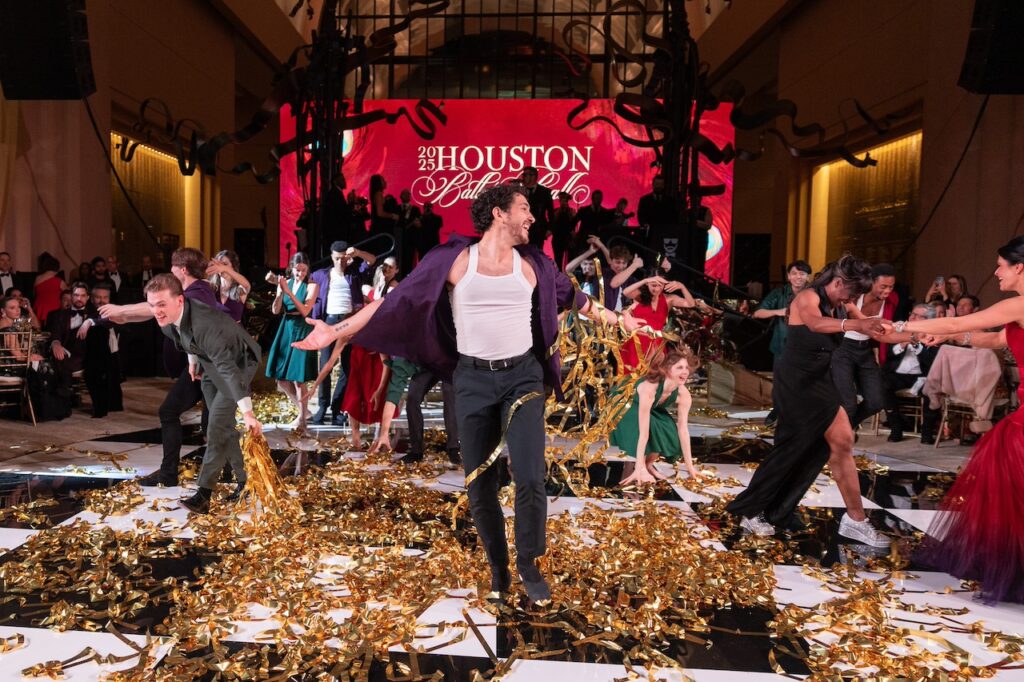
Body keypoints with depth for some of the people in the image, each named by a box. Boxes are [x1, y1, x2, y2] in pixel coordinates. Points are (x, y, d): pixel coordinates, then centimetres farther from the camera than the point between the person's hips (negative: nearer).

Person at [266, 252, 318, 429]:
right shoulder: (285, 283, 5)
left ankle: (302, 418, 13)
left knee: (298, 378, -4)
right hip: (286, 329, 5)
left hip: (302, 331, -5)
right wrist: (280, 290, -15)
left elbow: (305, 311, -16)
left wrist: (288, 292, -22)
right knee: (282, 378, 9)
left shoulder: (312, 286, -6)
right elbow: (276, 310, -1)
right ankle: (303, 410, 28)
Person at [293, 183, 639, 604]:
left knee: (530, 478, -10)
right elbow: (397, 300, -5)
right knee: (480, 486, 6)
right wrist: (338, 330, -10)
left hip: (523, 376, 1)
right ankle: (498, 566, 28)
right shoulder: (455, 259, -3)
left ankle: (528, 564, 15)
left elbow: (572, 297, 23)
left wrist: (617, 318, 31)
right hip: (473, 380, -1)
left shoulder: (533, 263, 6)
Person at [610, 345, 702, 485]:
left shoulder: (683, 394, -25)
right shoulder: (649, 388, -43)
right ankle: (642, 468, -12)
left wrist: (690, 466, -19)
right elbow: (643, 430, -44)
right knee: (650, 426, -34)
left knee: (671, 434, -20)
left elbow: (683, 429, -19)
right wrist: (639, 469, -44)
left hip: (654, 411, 5)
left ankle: (649, 464, 6)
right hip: (627, 408, -5)